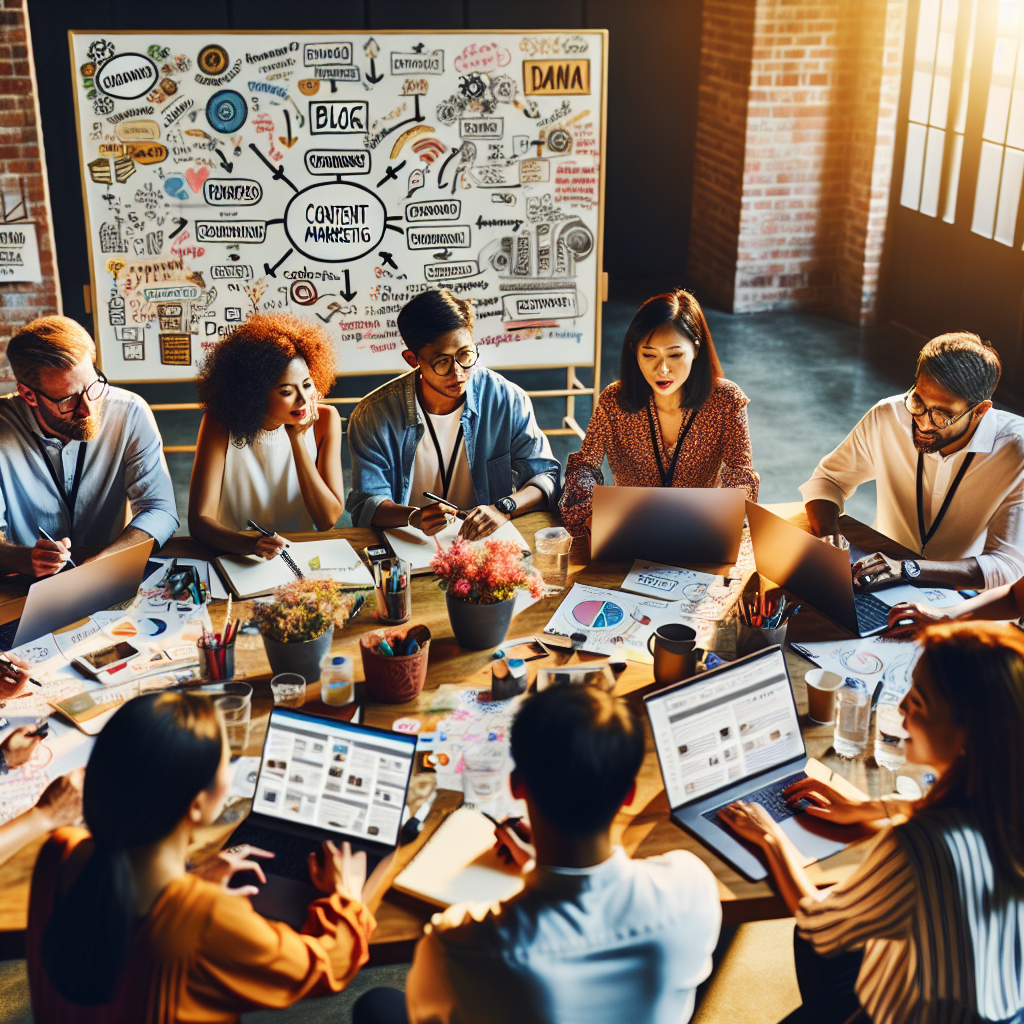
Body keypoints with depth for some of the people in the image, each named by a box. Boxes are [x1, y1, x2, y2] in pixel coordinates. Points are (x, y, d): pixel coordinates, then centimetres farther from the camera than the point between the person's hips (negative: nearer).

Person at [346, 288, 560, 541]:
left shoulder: (507, 401, -5)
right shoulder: (374, 416, -9)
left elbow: (545, 474, -2)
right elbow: (367, 504, -8)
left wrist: (503, 509, -21)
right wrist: (414, 517, -29)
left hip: (486, 545, 1)